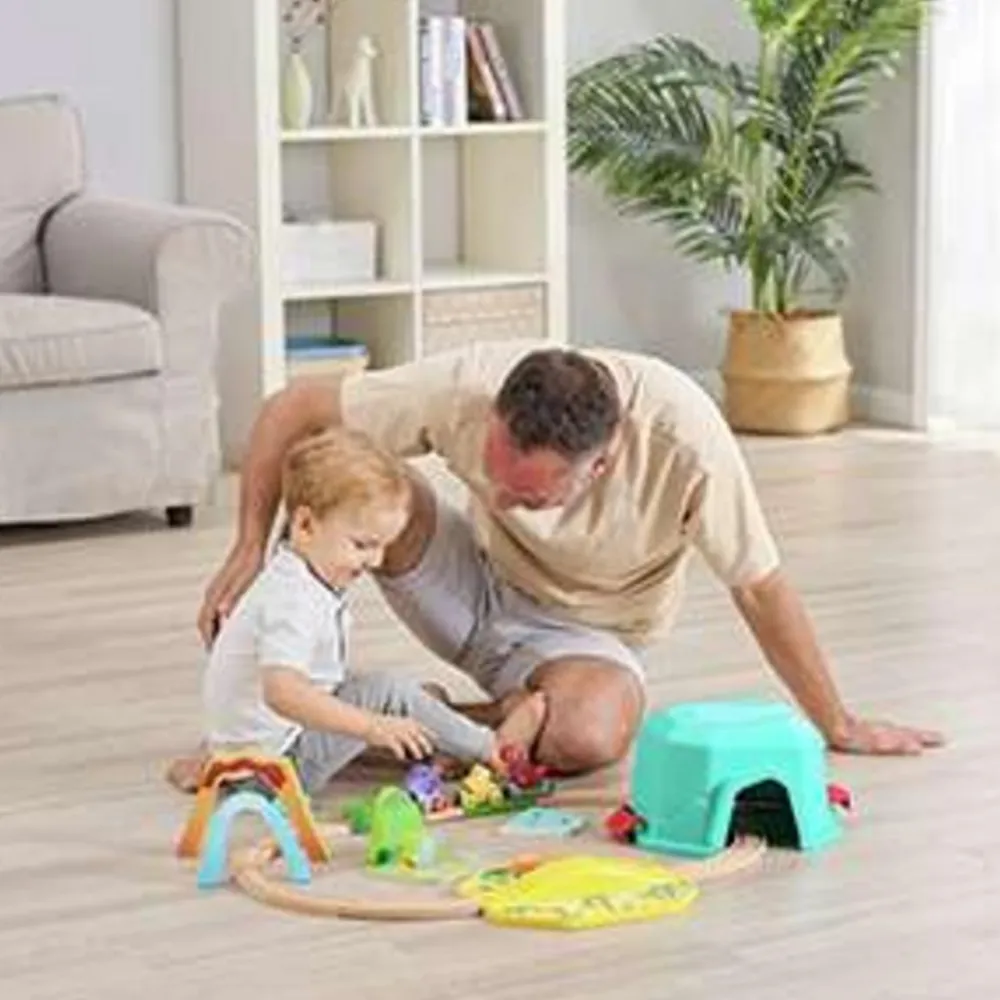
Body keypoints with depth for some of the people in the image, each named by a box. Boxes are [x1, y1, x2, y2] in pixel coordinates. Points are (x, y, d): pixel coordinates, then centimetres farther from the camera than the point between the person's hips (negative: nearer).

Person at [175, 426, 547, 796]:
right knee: (390, 694, -16)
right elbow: (281, 691, -41)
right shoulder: (293, 600, -27)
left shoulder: (296, 578, 7)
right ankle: (490, 749, -4)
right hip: (274, 750, -11)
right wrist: (372, 726, -44)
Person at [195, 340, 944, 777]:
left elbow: (761, 589, -18)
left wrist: (840, 728, -9)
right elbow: (292, 411, -16)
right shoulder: (467, 388, -28)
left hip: (586, 632, -2)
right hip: (476, 585, 2)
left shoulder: (684, 436, -32)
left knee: (589, 737, -39)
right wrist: (251, 549, -23)